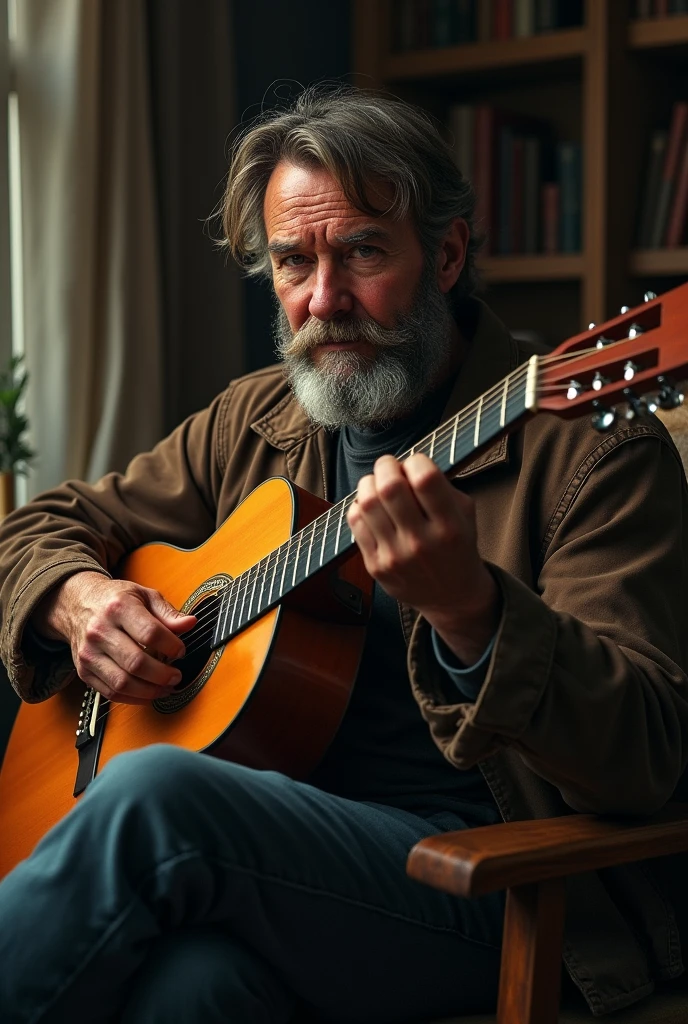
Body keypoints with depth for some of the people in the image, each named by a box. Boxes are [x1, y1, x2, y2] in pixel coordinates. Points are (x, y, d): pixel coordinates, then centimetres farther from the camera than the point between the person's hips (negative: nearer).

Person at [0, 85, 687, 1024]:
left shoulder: (592, 446, -6)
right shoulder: (251, 426, 14)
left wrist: (470, 606, -32)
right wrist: (77, 597, 1)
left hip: (499, 884, -4)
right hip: (274, 849, 4)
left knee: (152, 795, -30)